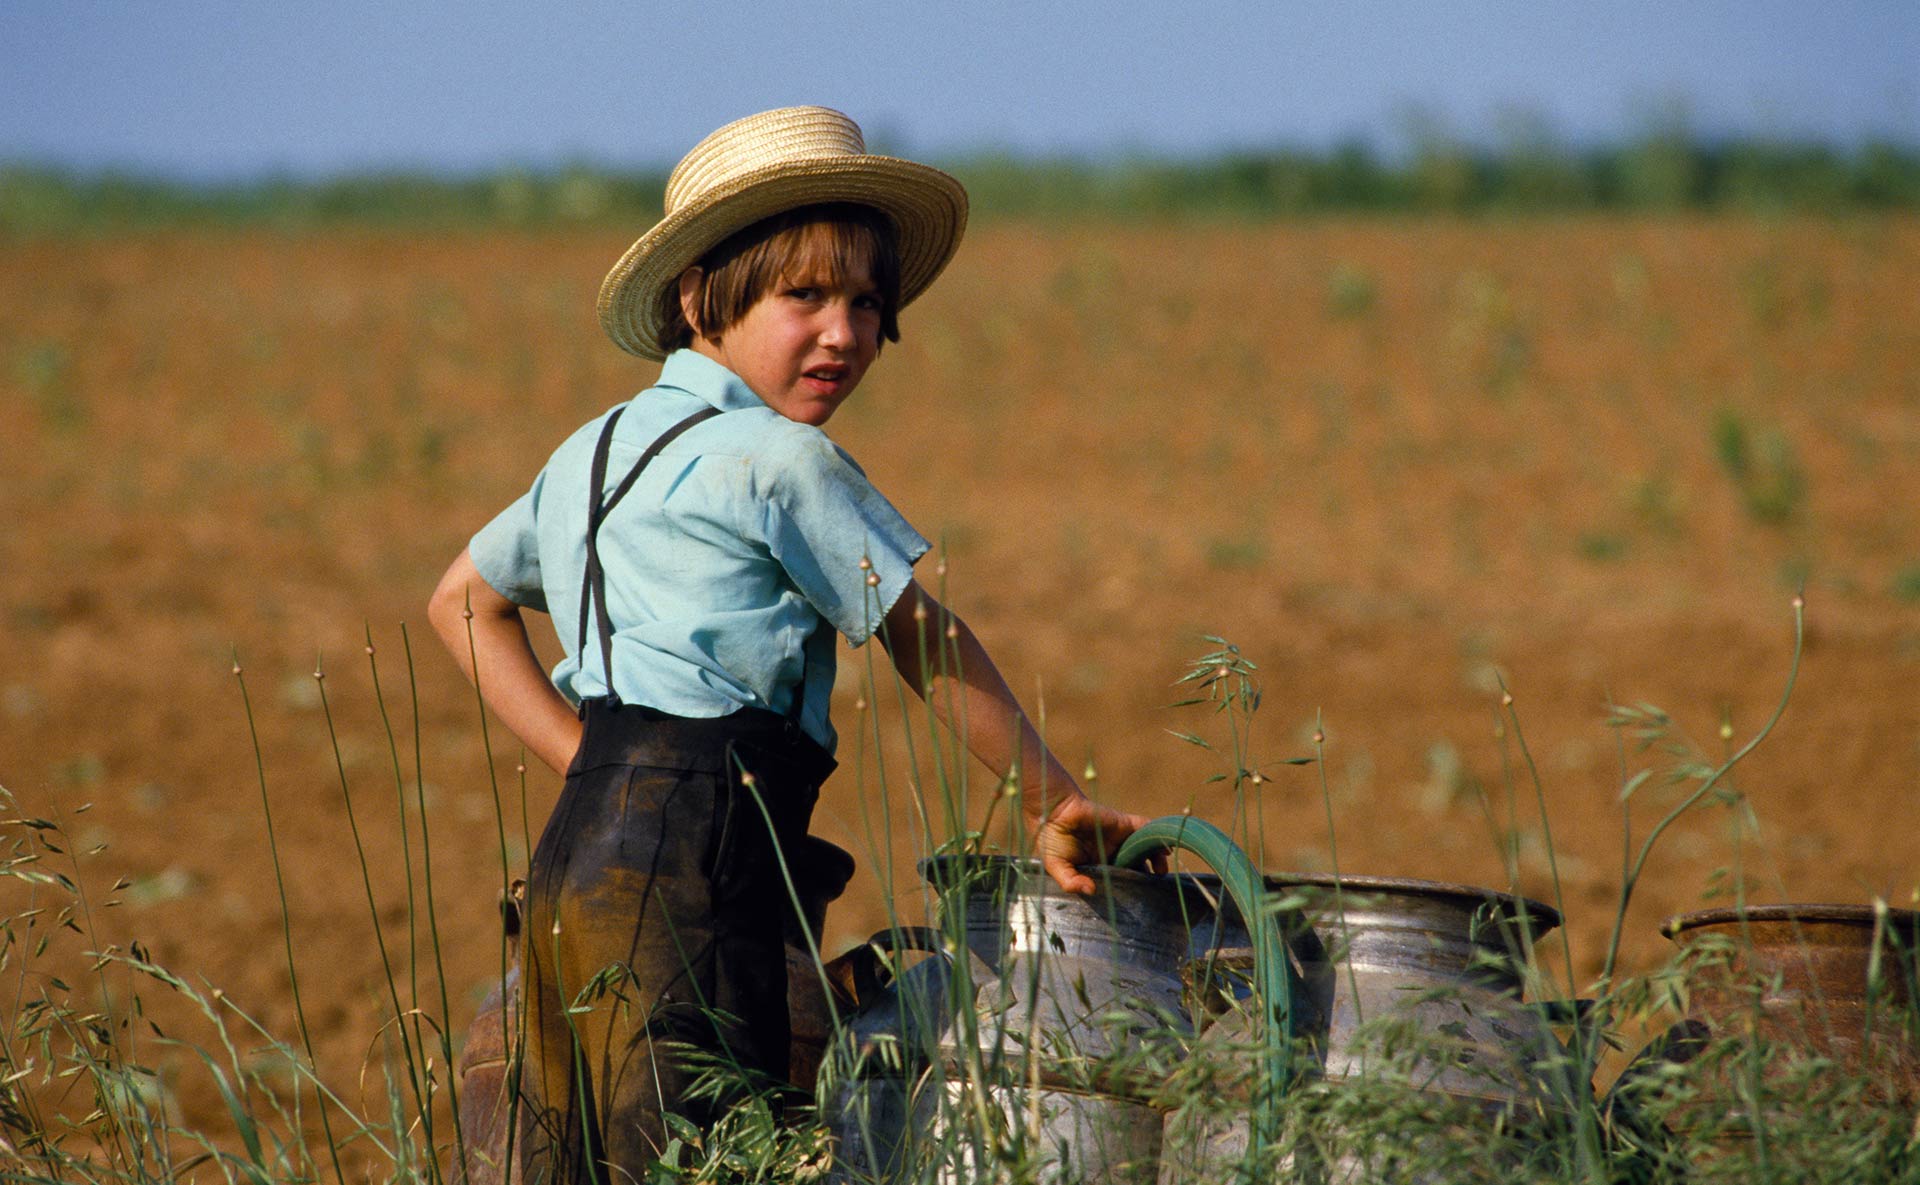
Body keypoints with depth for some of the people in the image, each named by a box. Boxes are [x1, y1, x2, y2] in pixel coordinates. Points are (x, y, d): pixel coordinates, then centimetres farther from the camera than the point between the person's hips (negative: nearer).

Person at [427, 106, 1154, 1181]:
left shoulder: (597, 451, 19)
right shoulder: (778, 459, -7)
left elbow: (464, 599, 32)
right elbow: (925, 642, -2)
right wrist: (1054, 802, 6)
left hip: (575, 857, 9)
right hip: (684, 876, -9)